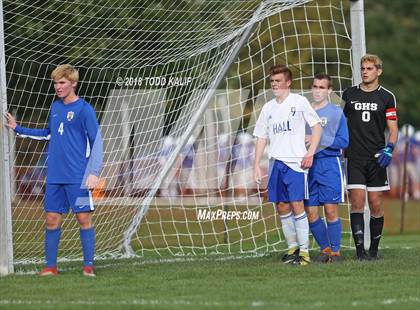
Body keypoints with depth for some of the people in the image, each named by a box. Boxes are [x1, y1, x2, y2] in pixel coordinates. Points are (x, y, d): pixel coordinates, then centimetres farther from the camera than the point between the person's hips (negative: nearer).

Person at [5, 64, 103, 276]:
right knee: (52, 219, 4)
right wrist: (18, 129, 24)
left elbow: (96, 142, -7)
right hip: (54, 177, 6)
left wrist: (94, 172, -16)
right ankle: (50, 266, 9)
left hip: (78, 177, -6)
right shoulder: (55, 107, 13)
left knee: (84, 218, -4)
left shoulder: (84, 110, -6)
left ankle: (88, 266, 2)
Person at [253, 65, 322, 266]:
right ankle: (292, 247, 16)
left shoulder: (299, 102, 0)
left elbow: (317, 127, 2)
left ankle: (304, 251, -8)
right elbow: (262, 138, 17)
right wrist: (257, 165, 9)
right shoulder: (268, 108, 14)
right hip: (276, 163, 5)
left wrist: (310, 153, -7)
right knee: (282, 207, 6)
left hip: (296, 161, -5)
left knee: (296, 204, -11)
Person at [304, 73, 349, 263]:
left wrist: (319, 140, -14)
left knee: (330, 210, -8)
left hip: (330, 164, -4)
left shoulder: (336, 112, 1)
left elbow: (343, 141, -6)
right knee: (311, 212, 1)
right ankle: (325, 248, 16)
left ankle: (335, 251, 2)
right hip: (309, 165, 4)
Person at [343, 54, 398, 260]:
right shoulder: (349, 94, 9)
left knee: (375, 205, 1)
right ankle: (360, 250, -11)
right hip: (354, 157, 0)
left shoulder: (387, 97, 5)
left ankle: (374, 249, 11)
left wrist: (388, 150, -12)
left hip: (376, 158, 0)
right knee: (357, 202, -9)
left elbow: (393, 128, 4)